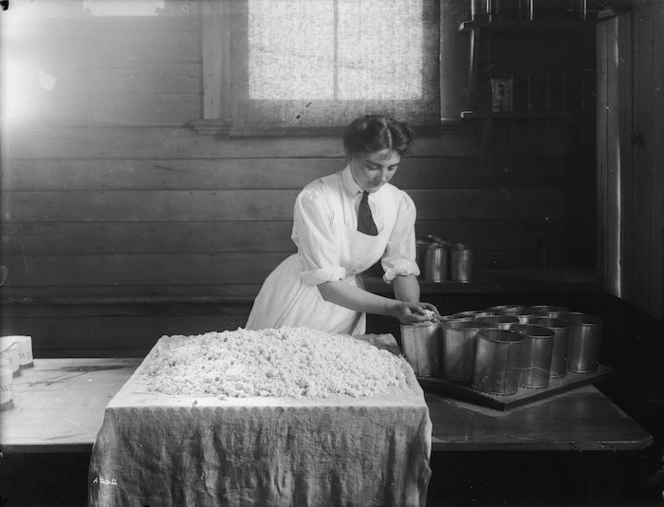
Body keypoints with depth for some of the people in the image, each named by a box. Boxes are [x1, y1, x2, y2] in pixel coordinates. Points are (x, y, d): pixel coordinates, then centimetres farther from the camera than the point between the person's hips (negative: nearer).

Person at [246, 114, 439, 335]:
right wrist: (393, 308, -35)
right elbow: (327, 285, -28)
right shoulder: (315, 199, -25)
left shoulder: (400, 204, -10)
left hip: (348, 299, 4)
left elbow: (403, 269, -4)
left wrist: (412, 309, -25)